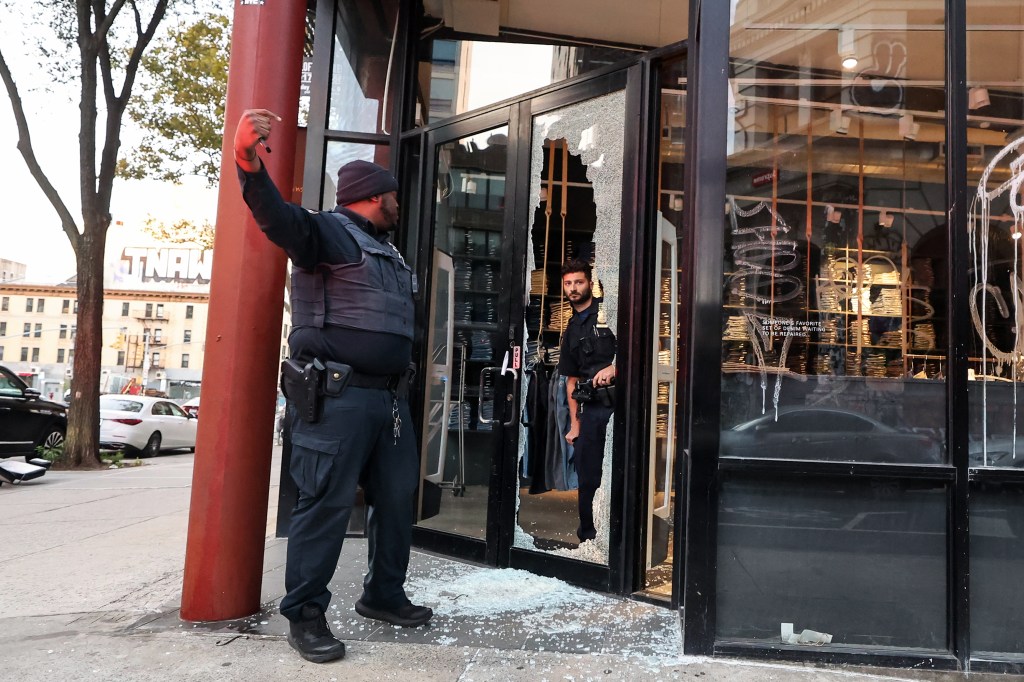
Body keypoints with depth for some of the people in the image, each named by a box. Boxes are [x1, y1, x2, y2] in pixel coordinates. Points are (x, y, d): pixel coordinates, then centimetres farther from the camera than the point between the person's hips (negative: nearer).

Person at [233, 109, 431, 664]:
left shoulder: (387, 252, 24)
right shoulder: (327, 231, -3)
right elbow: (278, 217, -25)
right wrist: (249, 162, -43)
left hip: (388, 397, 9)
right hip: (335, 395, -9)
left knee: (396, 499, 13)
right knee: (326, 503, -5)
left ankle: (383, 594, 30)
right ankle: (304, 614, 10)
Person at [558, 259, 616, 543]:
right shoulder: (571, 330, 19)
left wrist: (614, 367, -22)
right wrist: (574, 424, 14)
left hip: (619, 402, -6)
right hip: (592, 408, 6)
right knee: (587, 477, 10)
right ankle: (587, 536, 22)